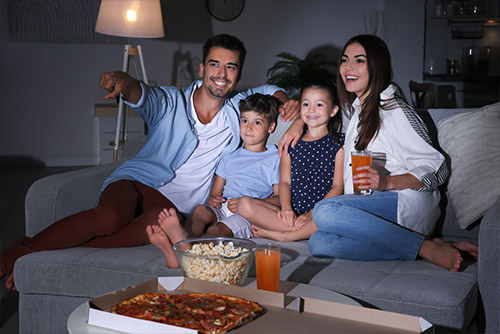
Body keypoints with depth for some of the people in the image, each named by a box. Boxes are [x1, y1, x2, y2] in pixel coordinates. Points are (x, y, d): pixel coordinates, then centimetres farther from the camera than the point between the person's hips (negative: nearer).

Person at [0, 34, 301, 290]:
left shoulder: (238, 110, 15)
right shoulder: (171, 102, 3)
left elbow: (269, 90, 29)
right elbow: (141, 94, -18)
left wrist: (286, 102, 4)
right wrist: (122, 81, -43)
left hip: (175, 203, 2)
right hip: (137, 180, -1)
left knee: (159, 222, -38)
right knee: (112, 217, -38)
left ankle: (57, 257, -30)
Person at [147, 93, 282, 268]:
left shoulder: (274, 159, 13)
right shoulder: (230, 157, 28)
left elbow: (280, 199, 3)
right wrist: (212, 199, -2)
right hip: (221, 208, 5)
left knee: (219, 229, -36)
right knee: (201, 210, -31)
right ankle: (183, 237, -65)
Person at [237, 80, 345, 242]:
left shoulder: (338, 143, 5)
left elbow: (338, 186, -3)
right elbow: (284, 181, 9)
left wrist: (311, 214, -15)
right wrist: (286, 209, -12)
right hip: (292, 212, 3)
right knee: (245, 204, -19)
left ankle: (280, 236, -24)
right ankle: (307, 232, -20)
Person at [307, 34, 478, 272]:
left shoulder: (394, 110, -6)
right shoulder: (357, 108, 19)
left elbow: (437, 169, -9)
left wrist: (387, 182, -23)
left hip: (407, 203, -8)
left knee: (324, 211, -33)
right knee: (318, 243, -24)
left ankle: (428, 247, -26)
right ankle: (427, 248, -21)